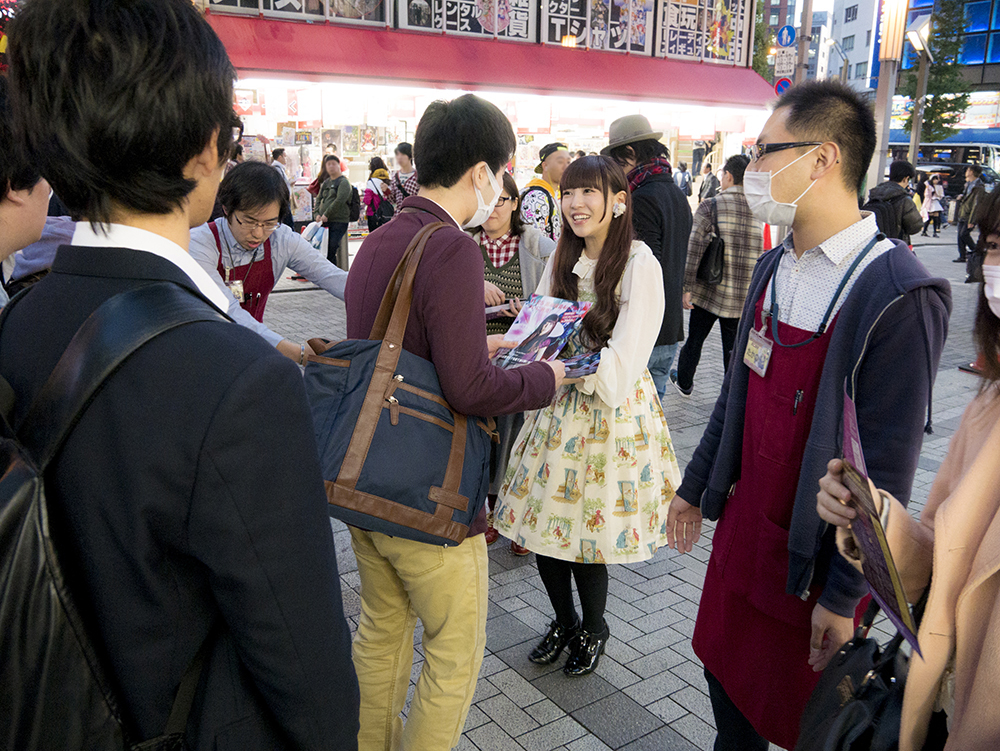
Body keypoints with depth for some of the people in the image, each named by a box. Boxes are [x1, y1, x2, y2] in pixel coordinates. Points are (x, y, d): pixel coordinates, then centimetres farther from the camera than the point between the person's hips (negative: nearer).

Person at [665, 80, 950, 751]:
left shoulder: (899, 294, -21)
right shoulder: (774, 267, 4)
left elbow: (888, 467, -20)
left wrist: (844, 596, -16)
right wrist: (695, 487, 16)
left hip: (812, 556, -6)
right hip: (742, 526, 7)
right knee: (726, 676, 22)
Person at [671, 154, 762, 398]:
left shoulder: (711, 206, -10)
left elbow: (693, 250, -14)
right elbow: (763, 258, 7)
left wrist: (687, 286, -9)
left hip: (709, 291, -2)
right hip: (743, 296, 2)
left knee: (695, 339, 18)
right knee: (734, 350, 11)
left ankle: (684, 383, 37)